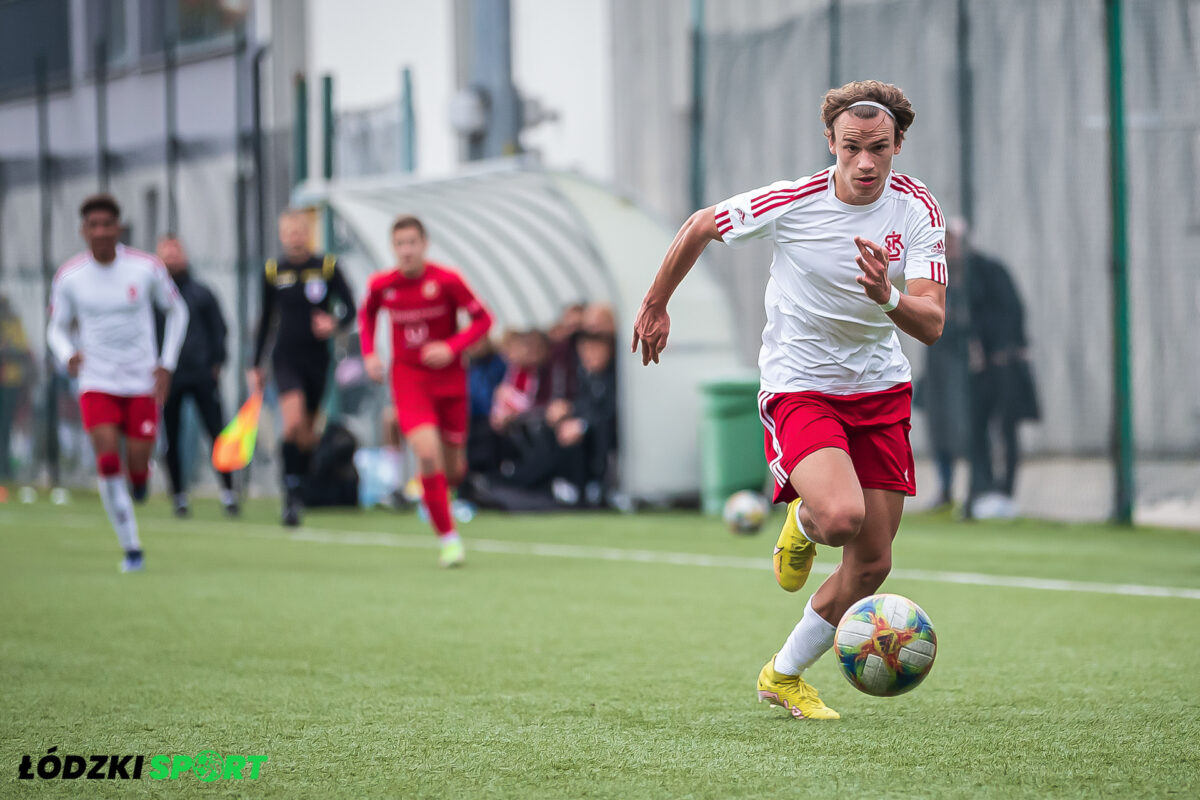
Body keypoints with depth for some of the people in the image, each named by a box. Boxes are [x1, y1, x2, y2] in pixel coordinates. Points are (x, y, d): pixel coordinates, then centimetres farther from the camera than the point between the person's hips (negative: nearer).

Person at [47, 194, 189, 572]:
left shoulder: (147, 268, -7)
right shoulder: (68, 277, -5)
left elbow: (176, 311, 7)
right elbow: (57, 328, 6)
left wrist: (166, 366, -1)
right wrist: (68, 354, -17)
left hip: (143, 382, 0)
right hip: (97, 382, 0)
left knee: (137, 467, -6)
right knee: (108, 461, -17)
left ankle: (140, 477, 34)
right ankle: (131, 547, -7)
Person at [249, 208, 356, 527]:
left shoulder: (327, 267, -1)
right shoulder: (272, 271, 4)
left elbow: (350, 309, 0)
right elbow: (265, 319, 13)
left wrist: (334, 324, -23)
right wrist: (256, 365, 13)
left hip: (317, 357, 1)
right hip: (286, 357, -1)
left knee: (308, 430, 8)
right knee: (293, 423, -20)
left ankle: (300, 489, 27)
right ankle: (291, 495, -16)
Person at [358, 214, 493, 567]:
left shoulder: (447, 280, -13)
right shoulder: (381, 285, -5)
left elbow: (483, 319, -7)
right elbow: (367, 314, 17)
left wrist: (452, 347, -21)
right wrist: (369, 354, 4)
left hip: (449, 378, 0)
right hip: (408, 376, 0)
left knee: (453, 470, 8)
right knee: (427, 453, -22)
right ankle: (448, 537, -13)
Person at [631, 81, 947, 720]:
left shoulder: (918, 210, -11)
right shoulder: (791, 203, -17)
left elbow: (931, 324, -18)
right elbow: (701, 227, 1)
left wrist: (886, 296, -39)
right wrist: (655, 305, 12)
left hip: (881, 389, 4)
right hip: (798, 385, -4)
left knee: (871, 563, 4)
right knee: (841, 516, -30)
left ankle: (785, 674, 26)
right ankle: (802, 523, 9)